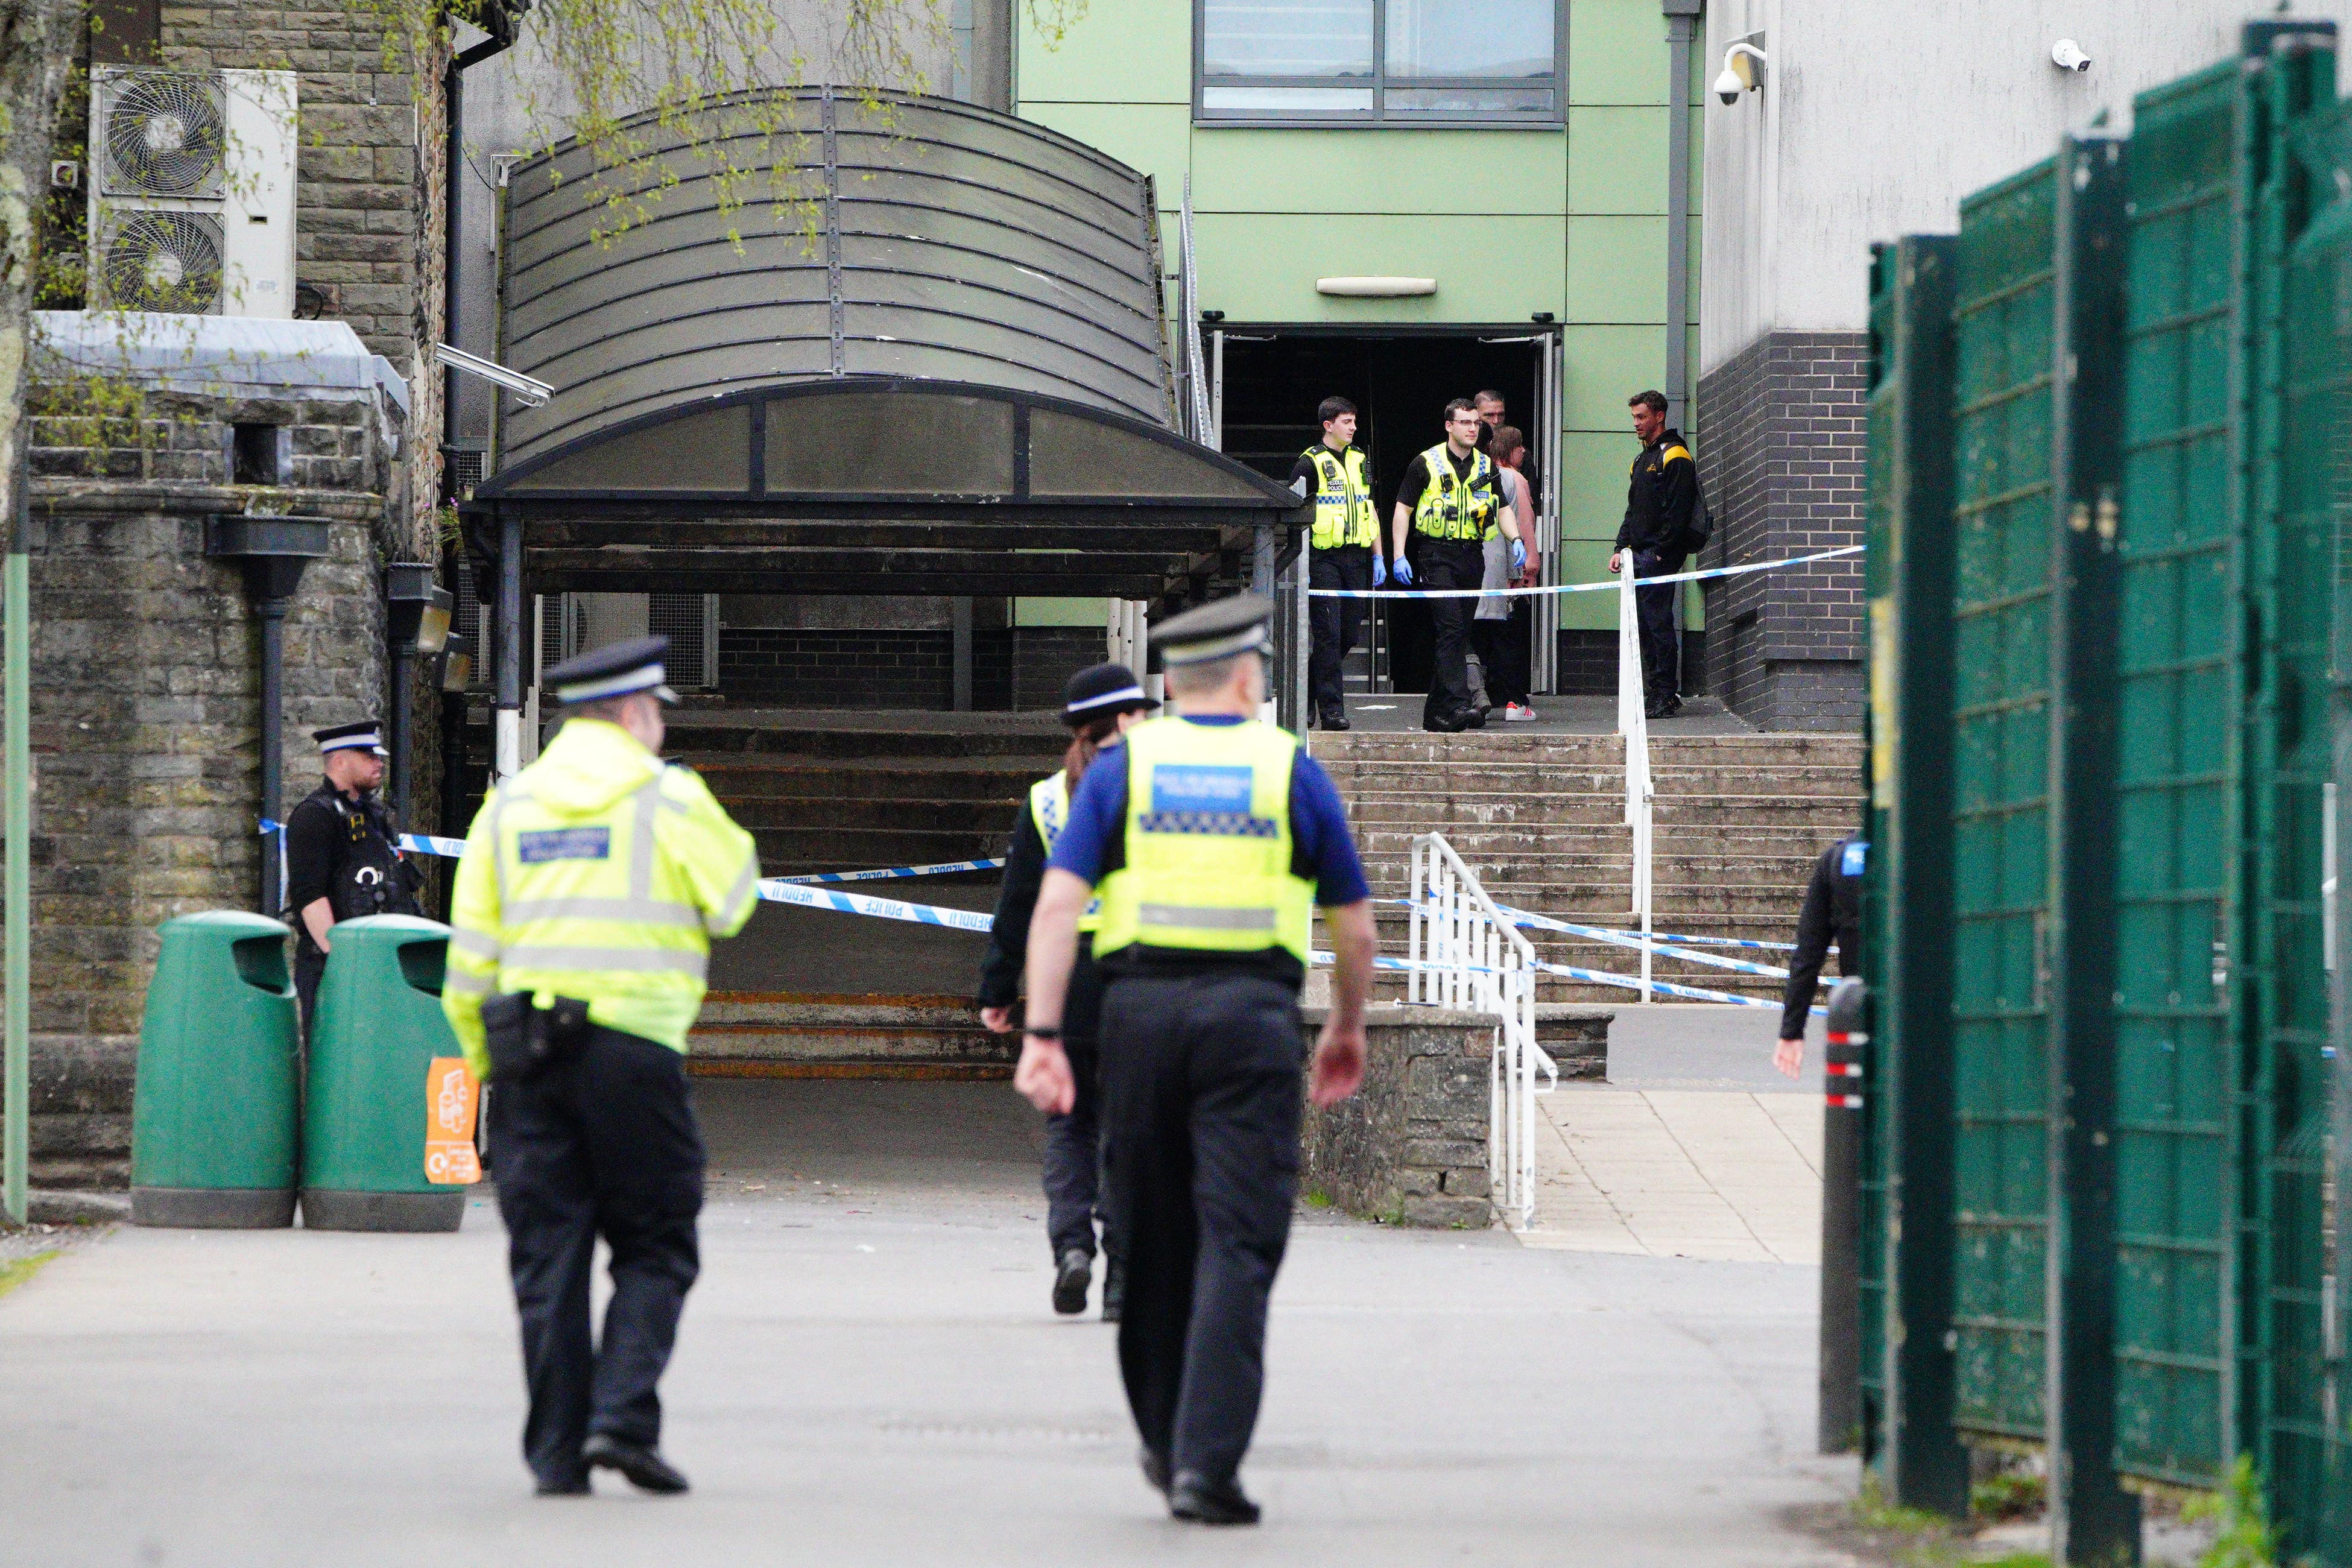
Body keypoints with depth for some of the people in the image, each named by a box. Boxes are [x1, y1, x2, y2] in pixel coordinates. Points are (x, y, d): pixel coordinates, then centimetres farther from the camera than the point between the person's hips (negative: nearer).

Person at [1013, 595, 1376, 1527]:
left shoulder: (1121, 768, 9)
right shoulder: (1292, 771, 7)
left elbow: (1057, 902, -3)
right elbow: (1354, 926, 11)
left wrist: (1043, 1035, -5)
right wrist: (1348, 1030, 27)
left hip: (1142, 1011, 2)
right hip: (1252, 1015, -2)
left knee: (1154, 1239, 15)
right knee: (1237, 1243, -5)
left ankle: (1167, 1444, 28)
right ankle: (1207, 1464, -15)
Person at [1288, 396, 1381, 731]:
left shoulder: (1359, 460, 16)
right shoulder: (1311, 462, -4)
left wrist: (1378, 557, 17)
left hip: (1356, 557, 6)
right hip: (1323, 556, -6)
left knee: (1349, 632, 6)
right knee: (1328, 633, -8)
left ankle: (1308, 685, 24)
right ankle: (1331, 706, -6)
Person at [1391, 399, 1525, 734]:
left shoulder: (1486, 467, 14)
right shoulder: (1426, 464, 0)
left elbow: (1501, 508, 21)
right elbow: (1403, 508, 2)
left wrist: (1516, 539, 2)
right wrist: (1399, 556, -6)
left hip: (1472, 556, 5)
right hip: (1437, 555, -5)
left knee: (1459, 634, 7)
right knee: (1451, 629, -17)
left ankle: (1436, 713, 14)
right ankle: (1459, 705, -26)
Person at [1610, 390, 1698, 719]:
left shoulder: (1675, 457, -7)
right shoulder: (1642, 460, 22)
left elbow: (1677, 512, -15)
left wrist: (1659, 552, -18)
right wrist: (1621, 548, 15)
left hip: (1660, 555, -9)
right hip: (1640, 556, 9)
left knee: (1658, 623, -11)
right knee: (1645, 624, 8)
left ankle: (1666, 697, -11)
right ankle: (1658, 693, 11)